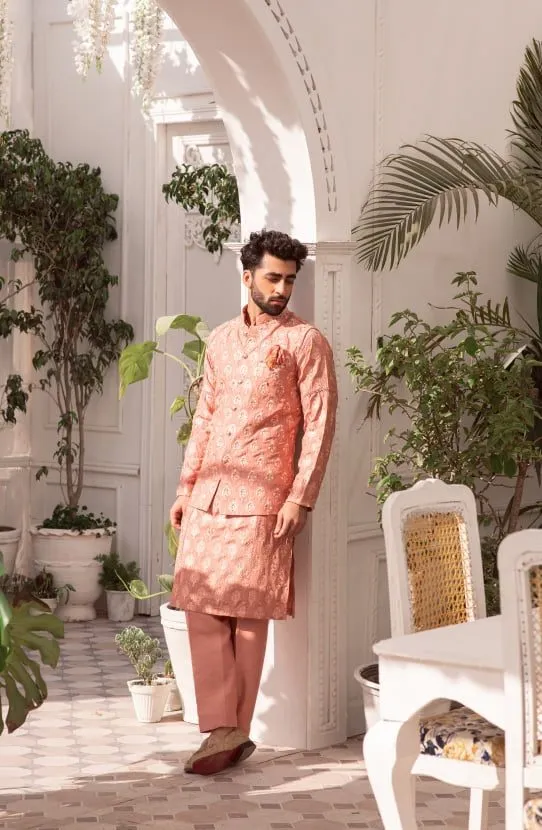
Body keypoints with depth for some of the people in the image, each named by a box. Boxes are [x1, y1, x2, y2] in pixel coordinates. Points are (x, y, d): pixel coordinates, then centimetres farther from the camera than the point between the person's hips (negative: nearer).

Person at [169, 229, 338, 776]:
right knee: (202, 608, 0)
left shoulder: (305, 341, 0)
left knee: (249, 616, -1)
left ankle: (233, 731, 7)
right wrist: (185, 488, 12)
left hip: (261, 499, -5)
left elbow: (319, 424, -5)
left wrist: (300, 498, -12)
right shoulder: (220, 340, 16)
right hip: (208, 497, 5)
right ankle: (225, 730, 2)